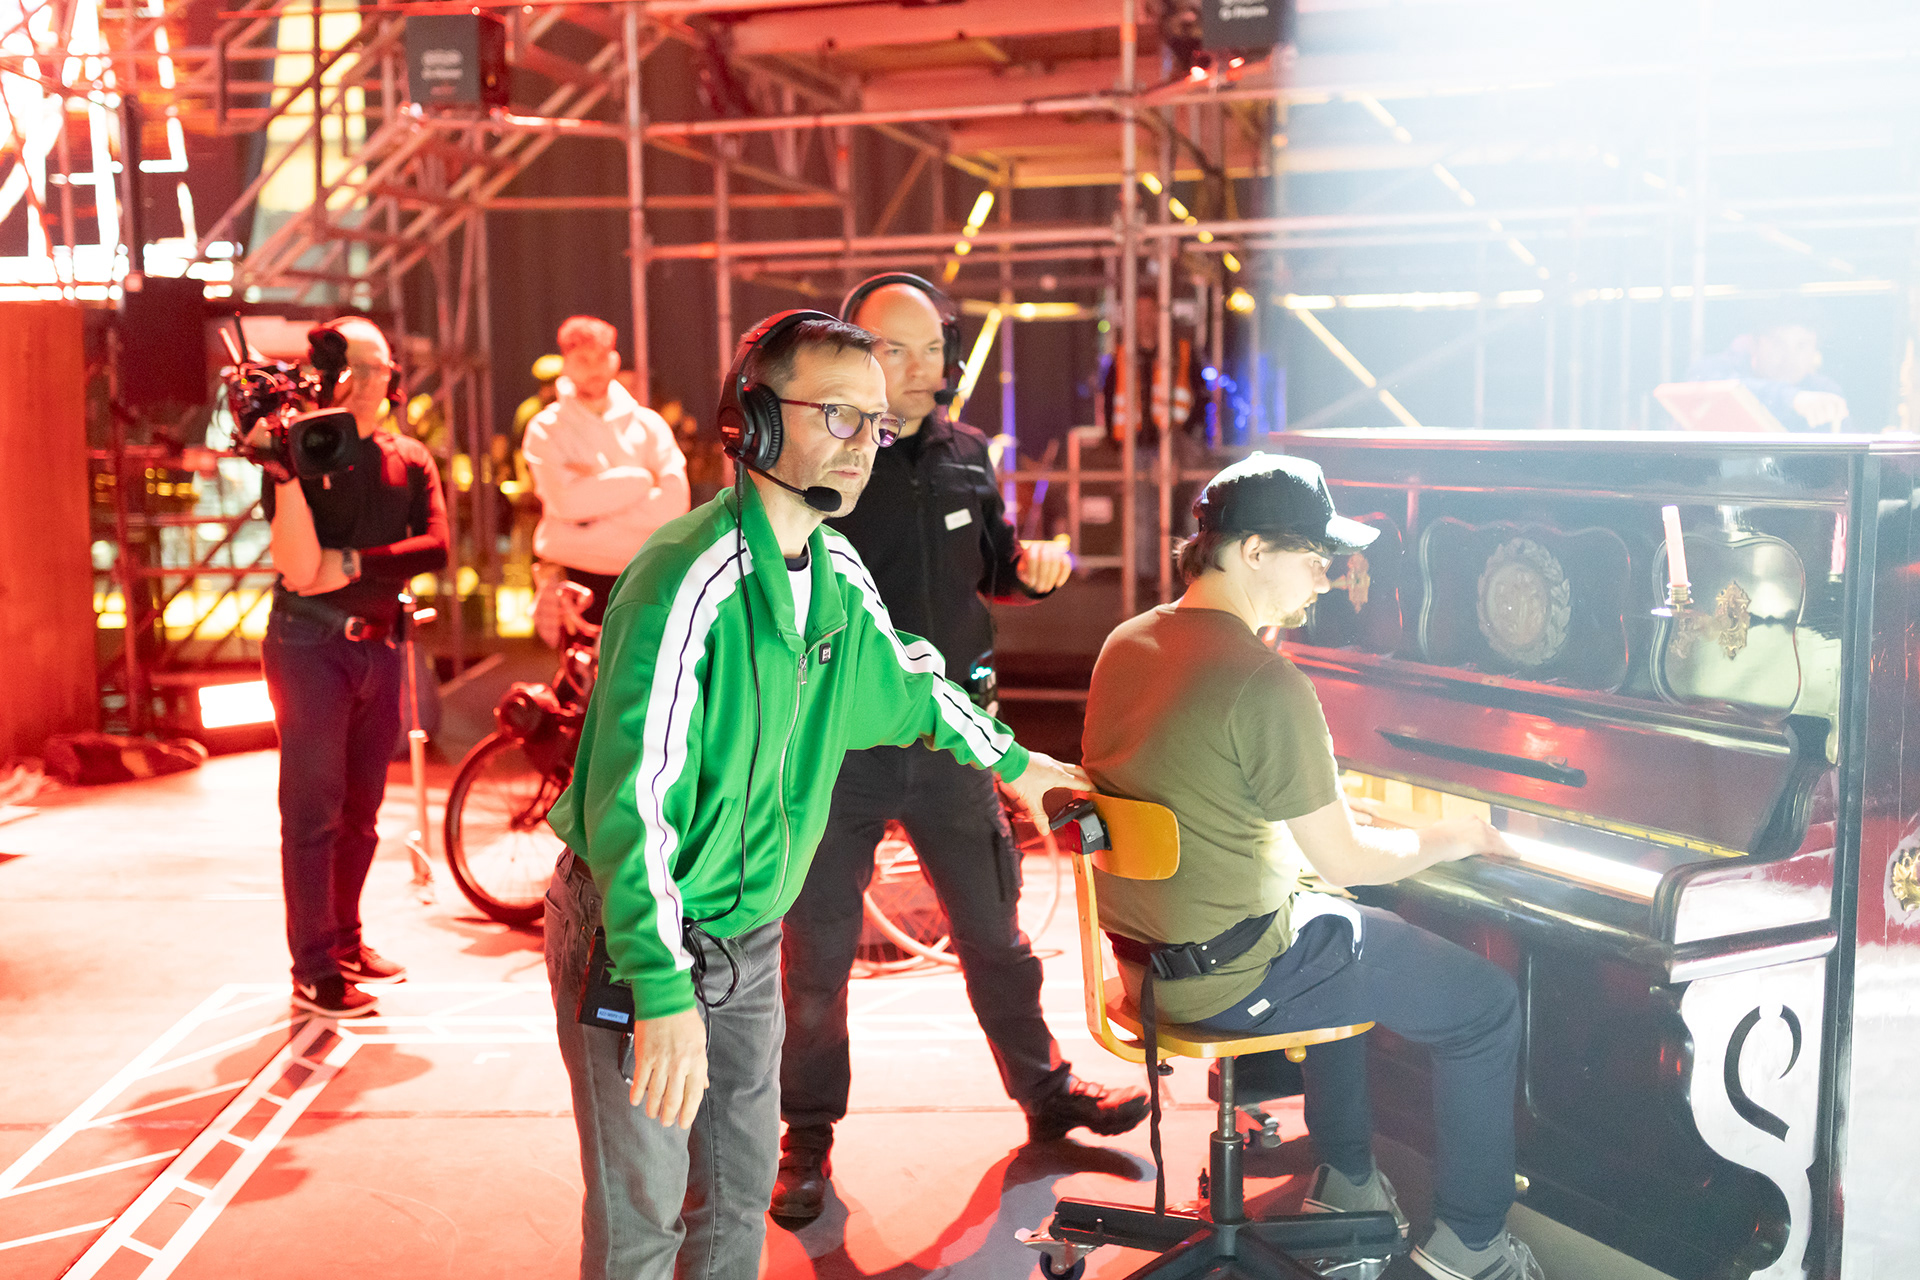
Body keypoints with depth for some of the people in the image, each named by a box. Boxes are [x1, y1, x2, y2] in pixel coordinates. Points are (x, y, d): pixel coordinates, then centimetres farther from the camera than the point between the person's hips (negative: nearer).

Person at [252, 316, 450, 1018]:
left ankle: (345, 940, 28)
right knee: (314, 811, -3)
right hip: (310, 644, -5)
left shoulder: (408, 459, 9)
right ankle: (314, 971, 3)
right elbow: (300, 569, -17)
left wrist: (354, 563, -17)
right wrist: (284, 473, -27)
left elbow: (436, 546, -6)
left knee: (360, 810, 13)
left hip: (379, 644, 5)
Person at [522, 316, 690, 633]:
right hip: (576, 572, -1)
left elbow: (673, 505, -3)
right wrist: (641, 479, -7)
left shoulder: (648, 424, 10)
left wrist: (597, 480, -6)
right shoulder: (545, 430, 4)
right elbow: (564, 500, -13)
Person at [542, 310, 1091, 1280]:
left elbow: (906, 680, 23)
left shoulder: (838, 572, 1)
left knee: (741, 1186, 19)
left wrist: (1009, 760, 33)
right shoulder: (692, 579, -26)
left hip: (749, 934, 8)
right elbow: (634, 799, -31)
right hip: (634, 939, -7)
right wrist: (663, 995, -35)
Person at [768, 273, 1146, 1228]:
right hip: (836, 745, -4)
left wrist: (1031, 565, -3)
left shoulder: (964, 454, 5)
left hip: (949, 737, 4)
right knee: (817, 953, 7)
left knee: (994, 930, 16)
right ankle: (807, 1139, 25)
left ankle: (1047, 1094, 35)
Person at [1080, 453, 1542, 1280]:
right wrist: (1452, 838, 3)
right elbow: (1346, 859, -16)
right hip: (1231, 975, -9)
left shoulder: (1126, 645, 3)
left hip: (1144, 951, 9)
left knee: (1353, 939, 35)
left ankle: (1345, 1179, 41)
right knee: (1491, 1006, 8)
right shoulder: (1267, 684, -24)